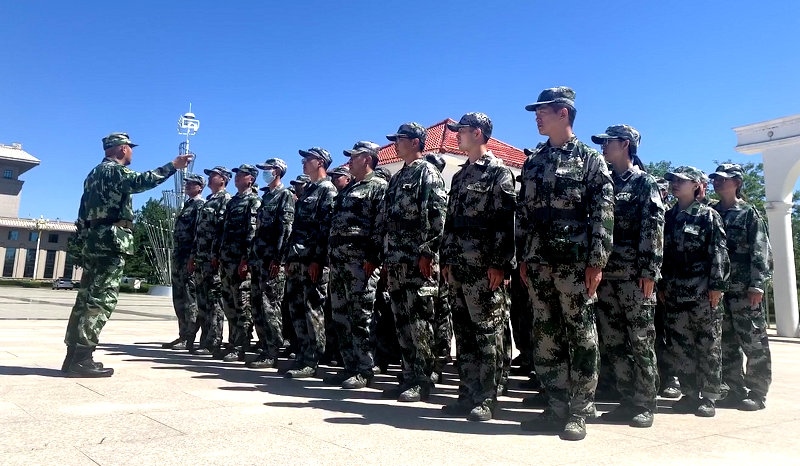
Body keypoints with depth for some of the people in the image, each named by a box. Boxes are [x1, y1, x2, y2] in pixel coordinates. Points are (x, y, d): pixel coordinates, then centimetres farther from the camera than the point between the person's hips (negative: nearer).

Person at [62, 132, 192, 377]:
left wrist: (85, 237, 24)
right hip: (112, 241, -10)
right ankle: (82, 359, -13)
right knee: (102, 298, -11)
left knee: (87, 296, 9)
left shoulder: (94, 173, 24)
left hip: (94, 240, 10)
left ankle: (73, 356, 12)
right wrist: (173, 165, -25)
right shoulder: (115, 170, -4)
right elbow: (141, 181, -26)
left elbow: (83, 212, 23)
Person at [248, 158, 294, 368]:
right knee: (257, 305, 9)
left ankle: (272, 353, -3)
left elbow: (285, 228, -14)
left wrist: (278, 259, -21)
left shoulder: (285, 196, -4)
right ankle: (264, 349, 16)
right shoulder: (265, 196, 22)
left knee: (270, 306, -8)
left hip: (272, 260, -9)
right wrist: (250, 256, 16)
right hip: (258, 258, 9)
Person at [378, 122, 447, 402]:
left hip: (418, 260, -9)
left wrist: (428, 253, -20)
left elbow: (438, 215, -13)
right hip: (395, 260, 9)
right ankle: (409, 376, 17)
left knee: (420, 321, -5)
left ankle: (423, 381, 2)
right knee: (402, 321, 10)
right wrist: (386, 256, 17)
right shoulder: (397, 178, 22)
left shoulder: (428, 172, -3)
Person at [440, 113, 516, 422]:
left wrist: (499, 263, -18)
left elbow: (506, 219, -12)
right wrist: (447, 259, 14)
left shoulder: (498, 171, -4)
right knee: (463, 331, 10)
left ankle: (487, 399, 6)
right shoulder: (460, 175, 20)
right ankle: (468, 395, 19)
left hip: (484, 266, -8)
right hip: (459, 266, 8)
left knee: (487, 332, -2)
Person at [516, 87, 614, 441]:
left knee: (580, 337, 2)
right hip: (538, 262, 6)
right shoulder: (533, 161, 15)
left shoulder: (590, 159, 1)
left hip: (575, 262, -5)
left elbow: (603, 214, -6)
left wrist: (596, 262, -13)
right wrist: (523, 258, 10)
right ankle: (557, 408, 18)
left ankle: (579, 412, 11)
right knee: (545, 337, 8)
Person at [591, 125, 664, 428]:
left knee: (641, 341, 0)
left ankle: (645, 404, 10)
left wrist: (649, 271, -15)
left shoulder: (645, 182, 2)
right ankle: (628, 400, 18)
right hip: (605, 274, 6)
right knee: (612, 342, 8)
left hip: (634, 275, -6)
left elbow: (653, 228, -7)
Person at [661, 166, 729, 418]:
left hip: (703, 290, -5)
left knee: (708, 345, 2)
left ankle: (708, 398, 10)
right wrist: (663, 285, 10)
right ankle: (690, 394, 16)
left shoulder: (709, 215, -1)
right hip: (675, 291, 5)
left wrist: (717, 285, -14)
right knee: (679, 345, 6)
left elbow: (718, 252, -7)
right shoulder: (669, 216, 12)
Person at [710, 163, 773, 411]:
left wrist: (757, 284, -16)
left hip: (745, 289, -5)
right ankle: (735, 390, 17)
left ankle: (756, 393, 8)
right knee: (726, 344, 8)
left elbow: (760, 251, -7)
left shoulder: (749, 213, 1)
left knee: (754, 344, 0)